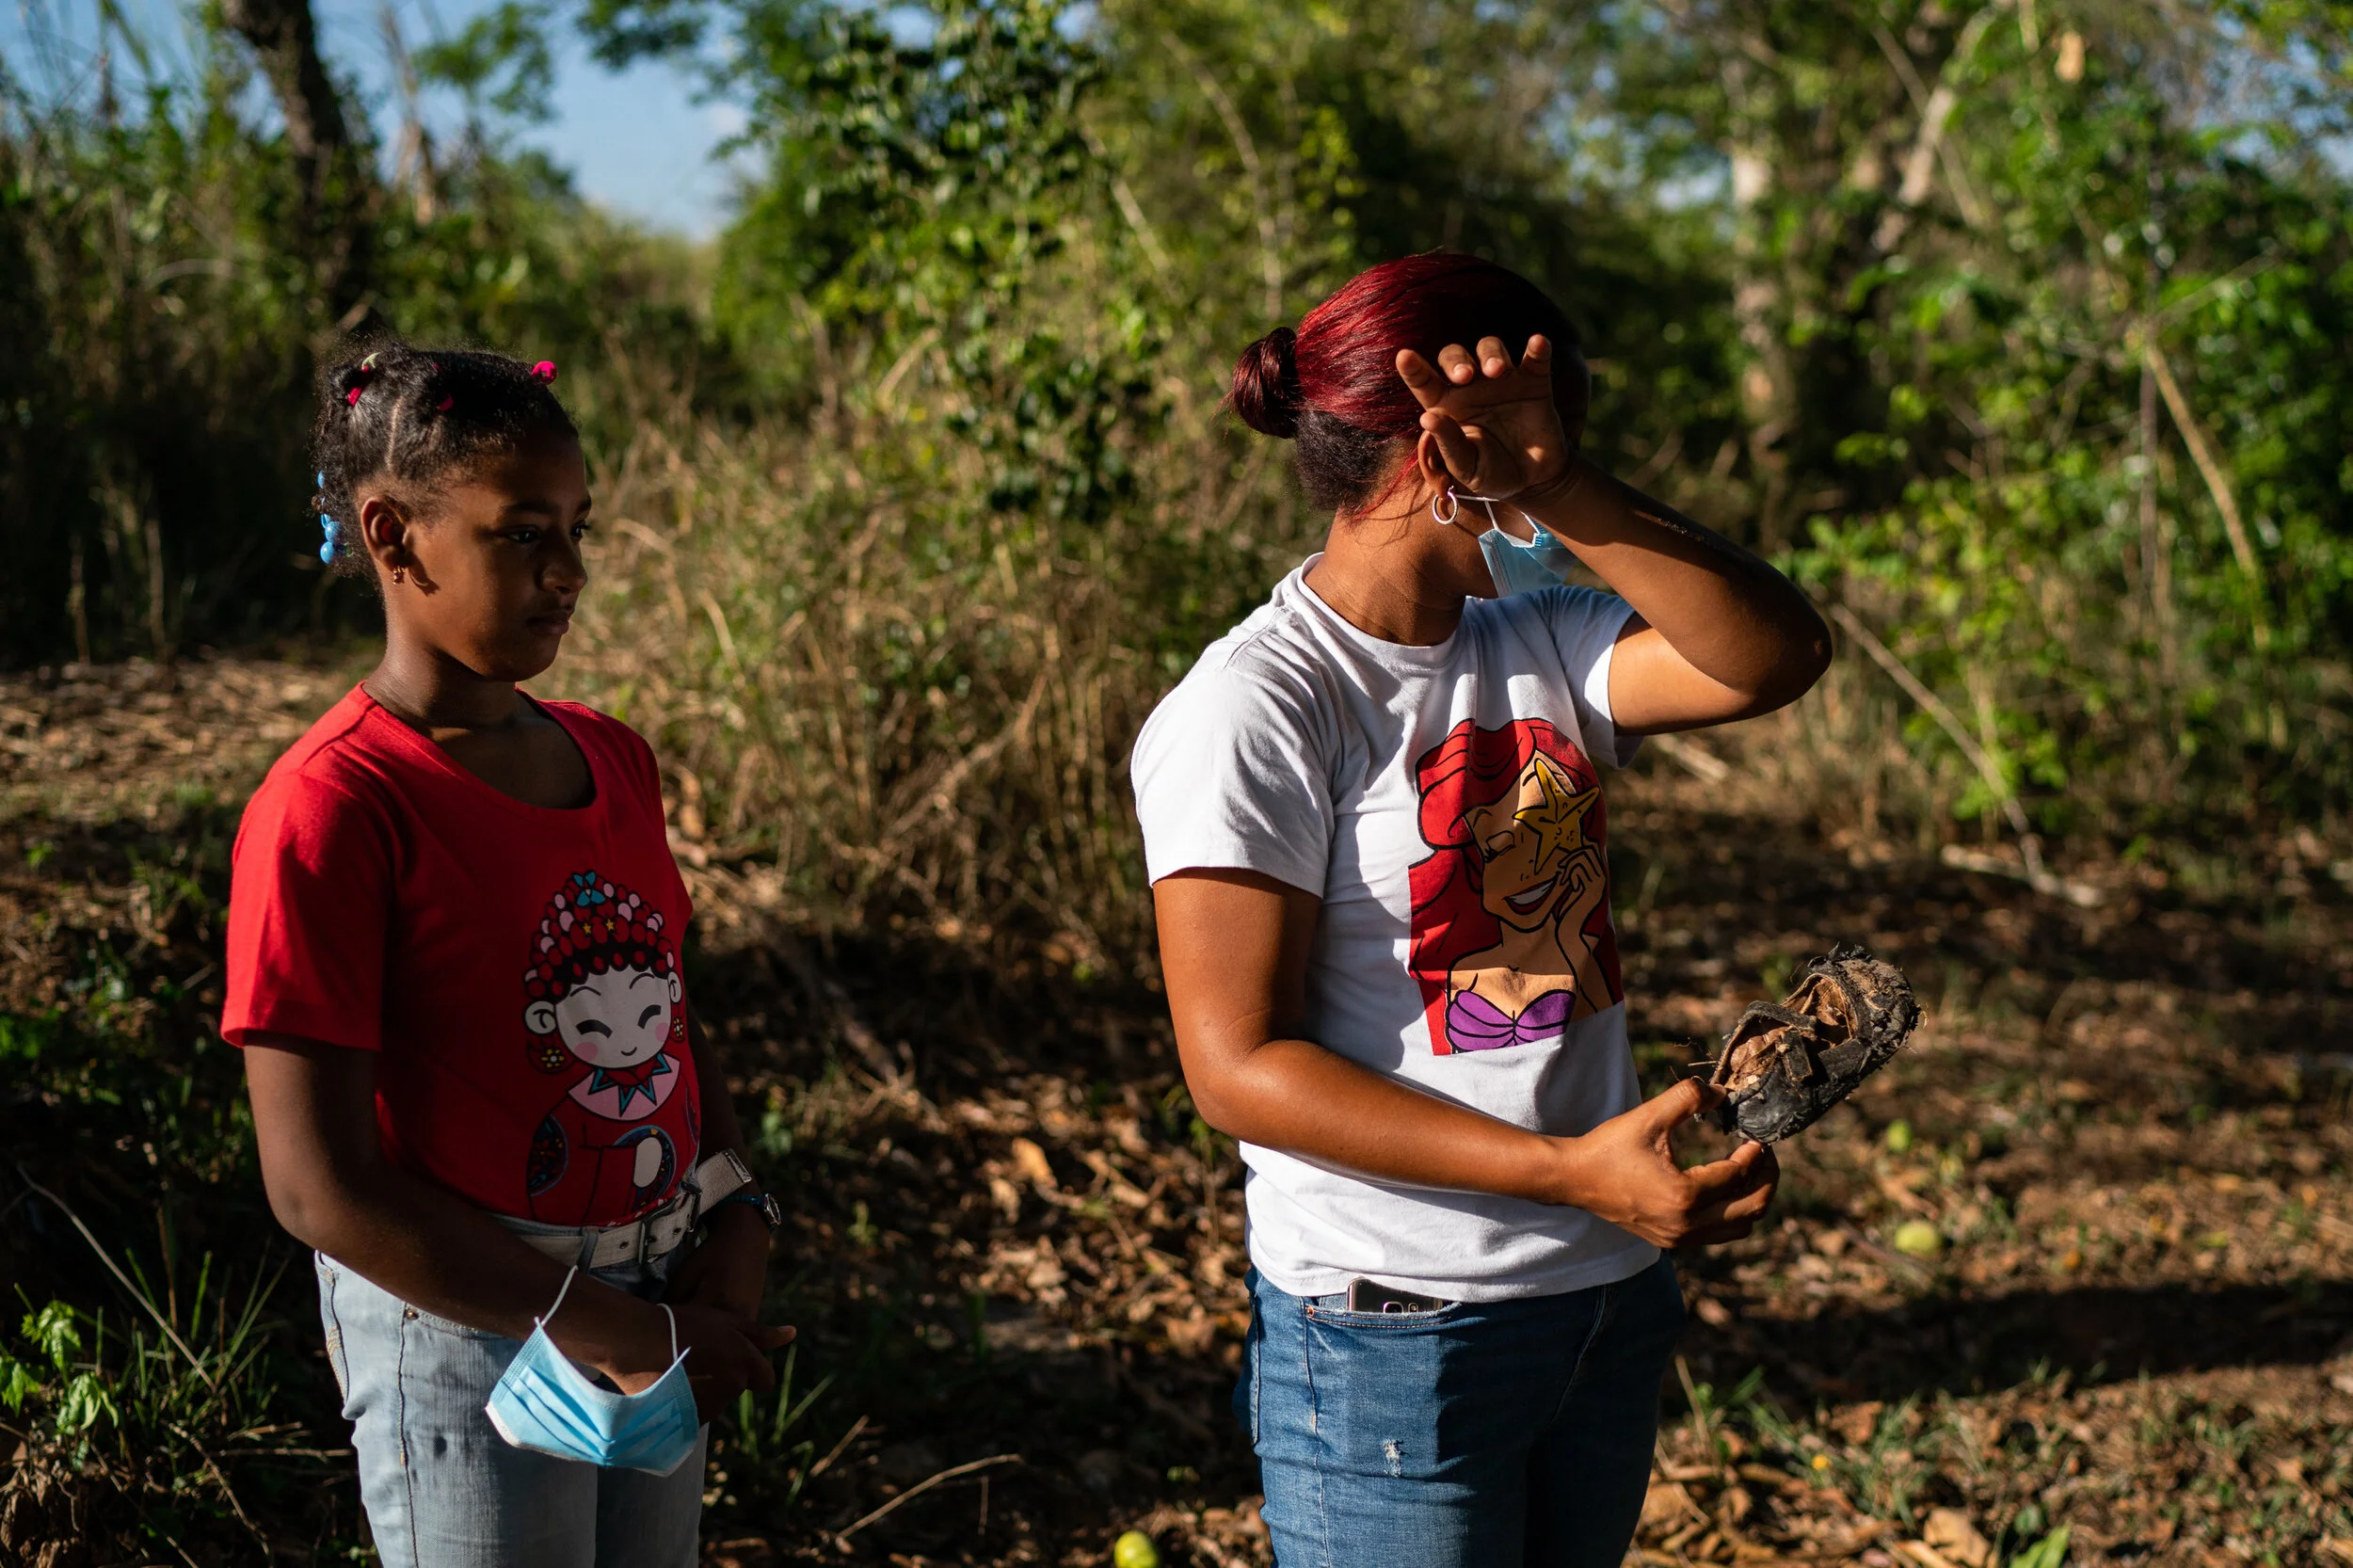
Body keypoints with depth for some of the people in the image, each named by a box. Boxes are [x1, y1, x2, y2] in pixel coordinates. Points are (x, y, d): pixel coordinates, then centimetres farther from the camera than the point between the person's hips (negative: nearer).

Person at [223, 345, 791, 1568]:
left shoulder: (613, 762, 5)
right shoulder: (330, 811, -18)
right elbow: (320, 1189, -20)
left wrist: (736, 1223, -4)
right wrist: (613, 1330, -18)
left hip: (657, 1312, 7)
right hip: (466, 1328, -6)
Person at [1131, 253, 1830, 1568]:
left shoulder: (1536, 642, 5)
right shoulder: (1248, 713, -16)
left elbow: (1773, 658, -11)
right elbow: (1240, 1066, -20)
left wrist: (1561, 494, -23)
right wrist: (1572, 1169, -27)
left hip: (1609, 1300, 7)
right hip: (1395, 1337, -7)